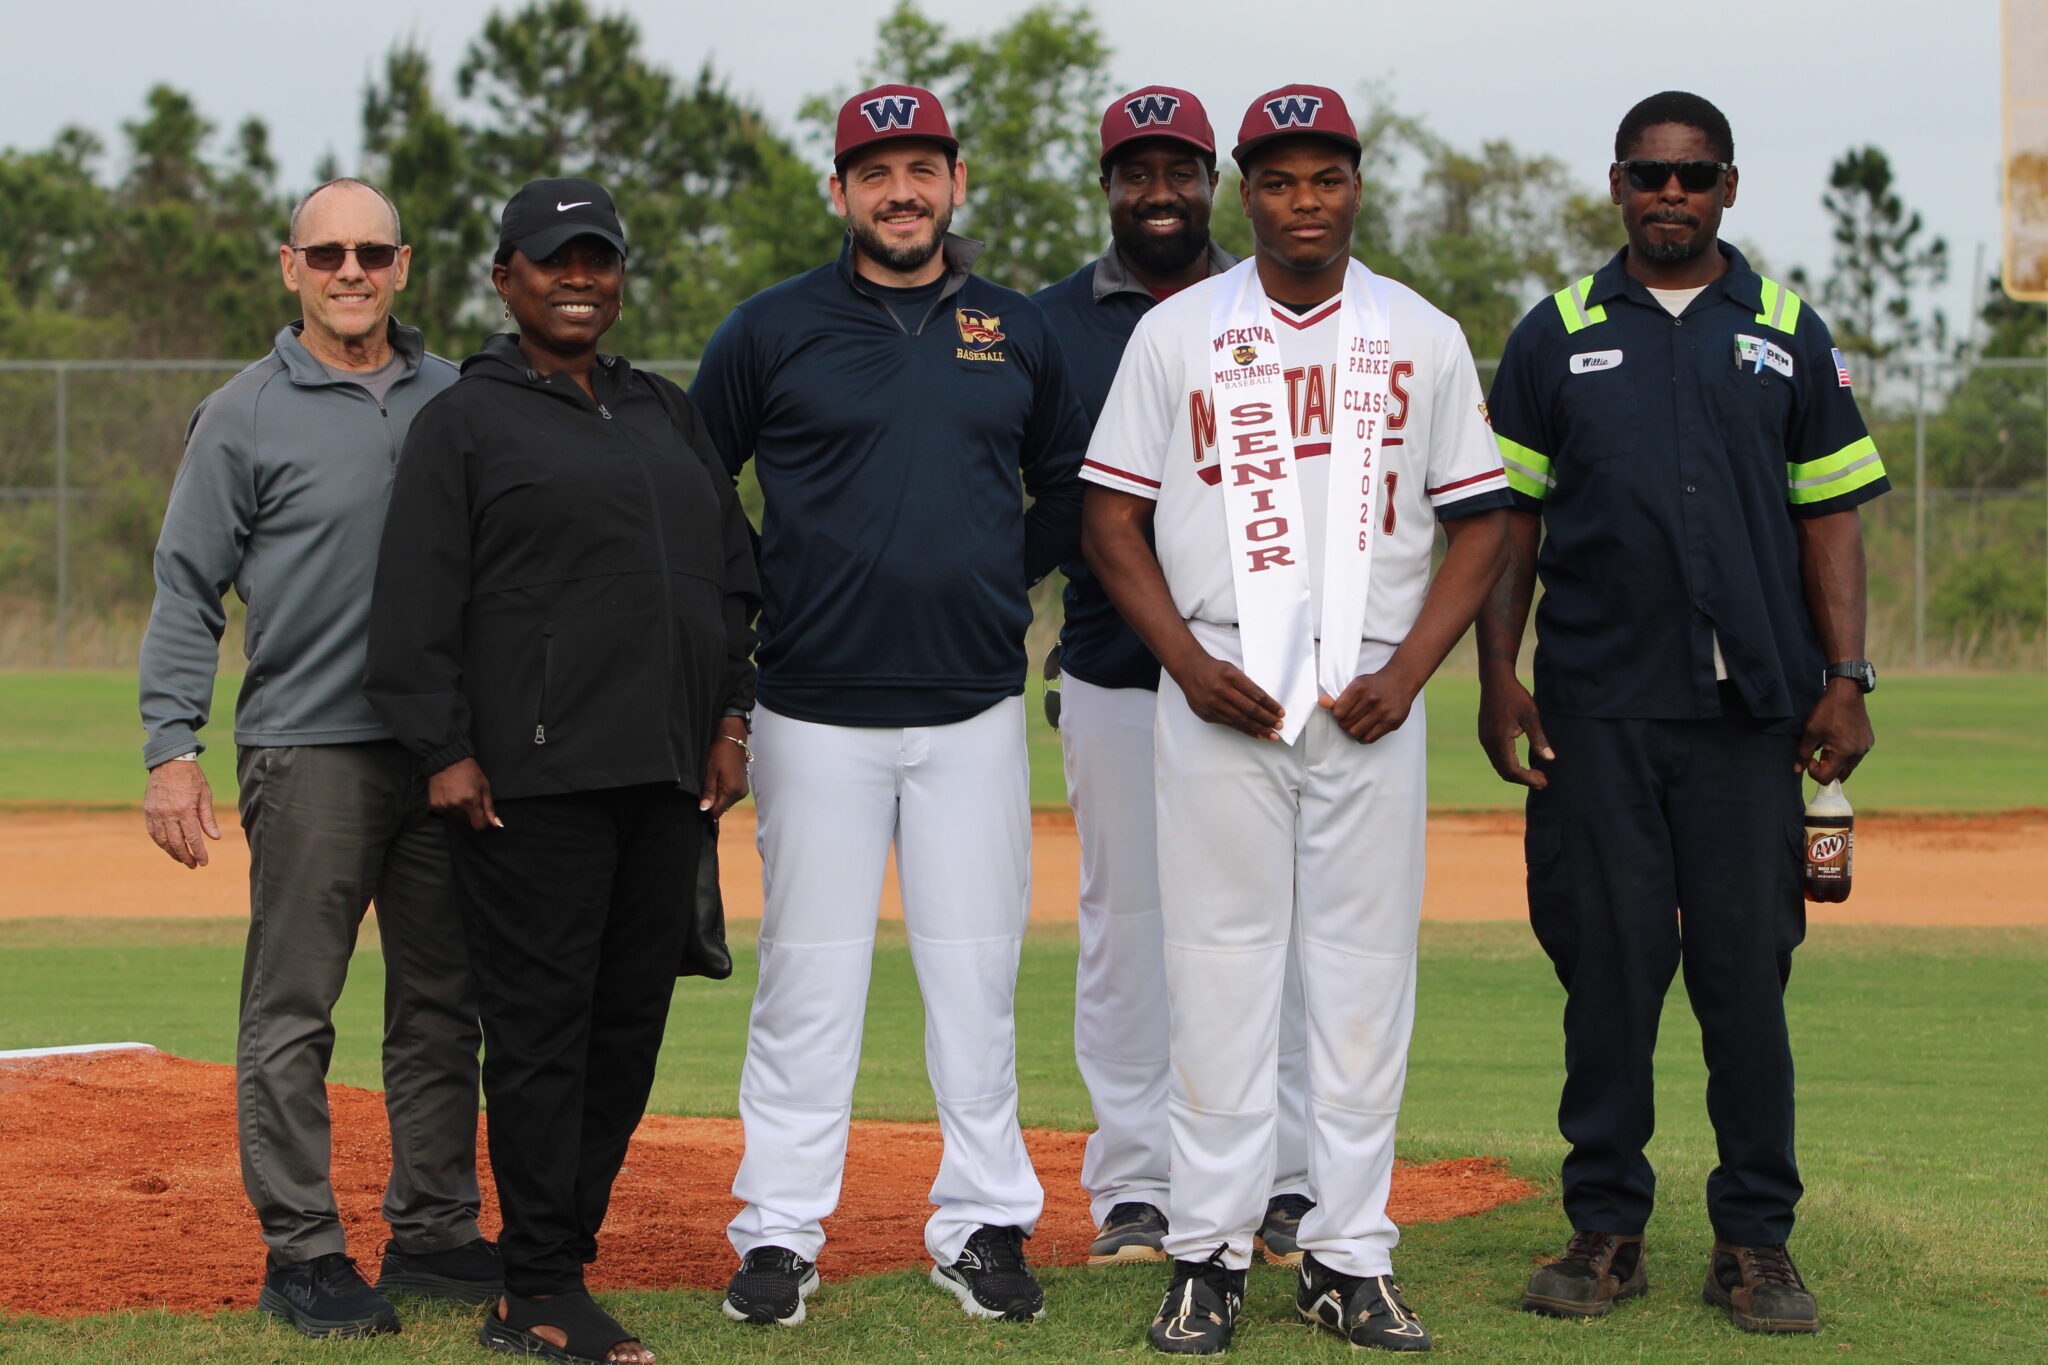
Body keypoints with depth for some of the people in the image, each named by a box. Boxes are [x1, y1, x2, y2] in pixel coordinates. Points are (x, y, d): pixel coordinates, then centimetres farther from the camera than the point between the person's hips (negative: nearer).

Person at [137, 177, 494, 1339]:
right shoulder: (245, 416, 0)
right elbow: (189, 590, -1)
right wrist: (172, 749, -10)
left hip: (450, 750, 4)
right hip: (309, 750, -4)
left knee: (443, 1008, 8)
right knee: (292, 1015, -4)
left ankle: (436, 1233, 17)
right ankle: (302, 1252, 2)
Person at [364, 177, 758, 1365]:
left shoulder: (667, 414, 19)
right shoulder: (466, 421, 2)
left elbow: (732, 573, 21)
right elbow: (416, 604, -3)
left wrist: (731, 717, 11)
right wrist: (444, 750, -10)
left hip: (670, 775, 6)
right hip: (536, 776, -6)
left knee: (632, 1023, 6)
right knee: (542, 1027, -7)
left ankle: (564, 1251, 15)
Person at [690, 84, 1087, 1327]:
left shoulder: (1018, 333, 9)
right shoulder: (774, 329, 1)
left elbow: (1071, 489, 22)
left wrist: (1005, 577, 12)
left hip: (976, 709, 2)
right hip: (820, 708, -2)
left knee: (976, 976, 4)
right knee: (809, 977, 0)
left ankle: (985, 1225, 12)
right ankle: (780, 1233, 6)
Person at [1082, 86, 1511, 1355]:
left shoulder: (1424, 338, 9)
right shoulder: (1177, 333, 5)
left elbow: (1482, 523, 9)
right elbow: (1112, 517, 5)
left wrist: (1408, 671, -5)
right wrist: (1189, 663, -9)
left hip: (1372, 696, 1)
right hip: (1220, 693, -1)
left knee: (1368, 965, 1)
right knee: (1219, 963, -2)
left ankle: (1350, 1251, 7)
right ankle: (1210, 1250, 3)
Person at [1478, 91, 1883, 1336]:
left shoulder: (1788, 334, 10)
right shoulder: (1558, 336, 9)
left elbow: (1831, 515, 9)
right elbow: (1510, 515, 9)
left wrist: (1847, 682, 0)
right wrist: (1498, 676, 0)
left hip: (1751, 708, 0)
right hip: (1595, 706, 0)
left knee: (1749, 969, -1)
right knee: (1607, 965, 1)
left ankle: (1757, 1239, 7)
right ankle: (1608, 1229, 10)